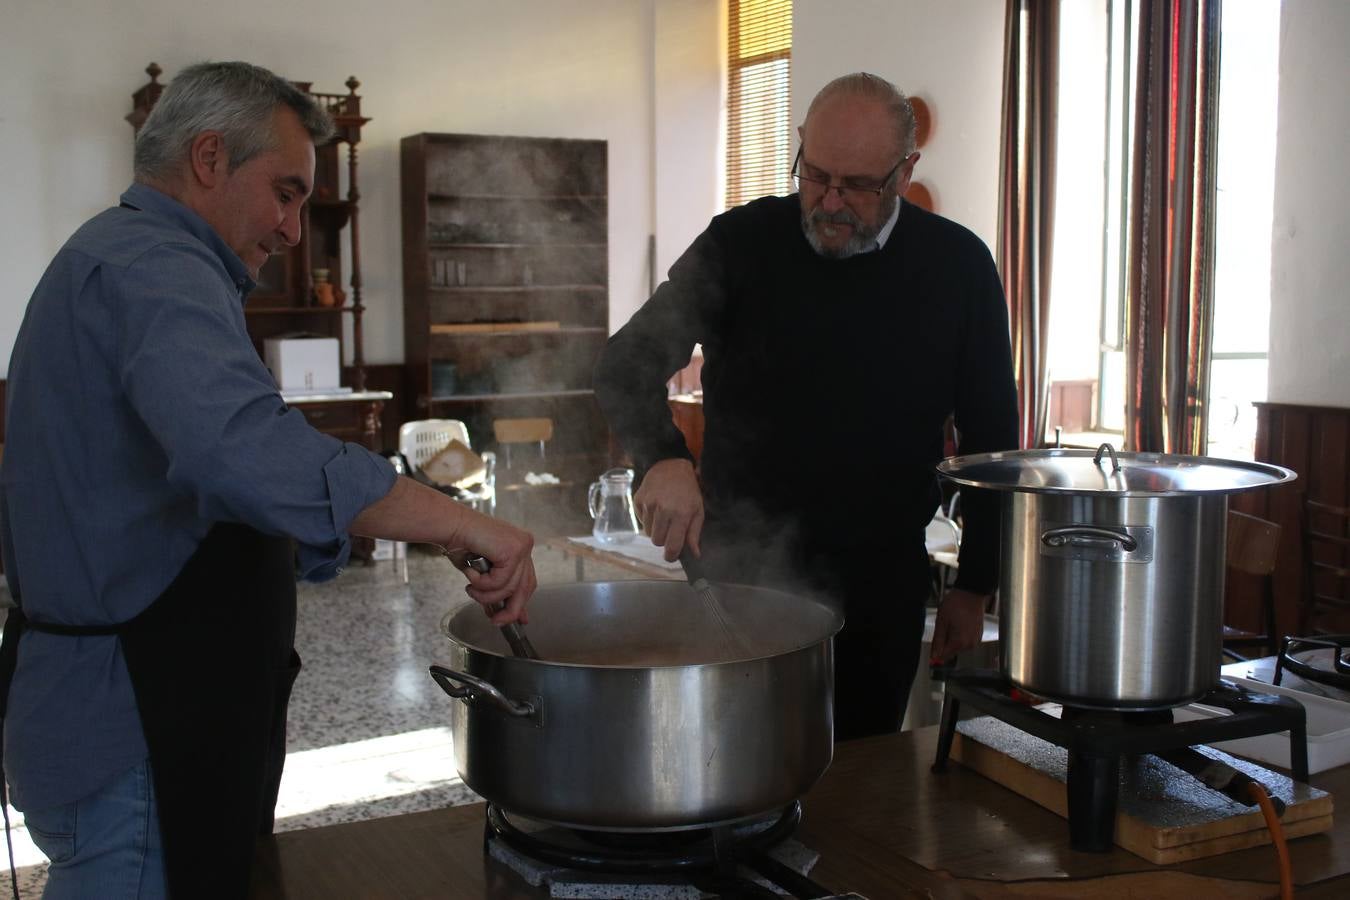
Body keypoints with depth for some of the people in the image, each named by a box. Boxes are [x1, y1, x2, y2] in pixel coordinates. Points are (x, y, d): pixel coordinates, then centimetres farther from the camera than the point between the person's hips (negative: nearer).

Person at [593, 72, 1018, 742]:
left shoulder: (958, 265, -2)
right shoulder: (741, 245, -6)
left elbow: (990, 436, 5)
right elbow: (628, 365, -9)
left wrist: (974, 587, 4)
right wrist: (662, 458, -30)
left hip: (883, 586, 1)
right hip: (741, 569, -1)